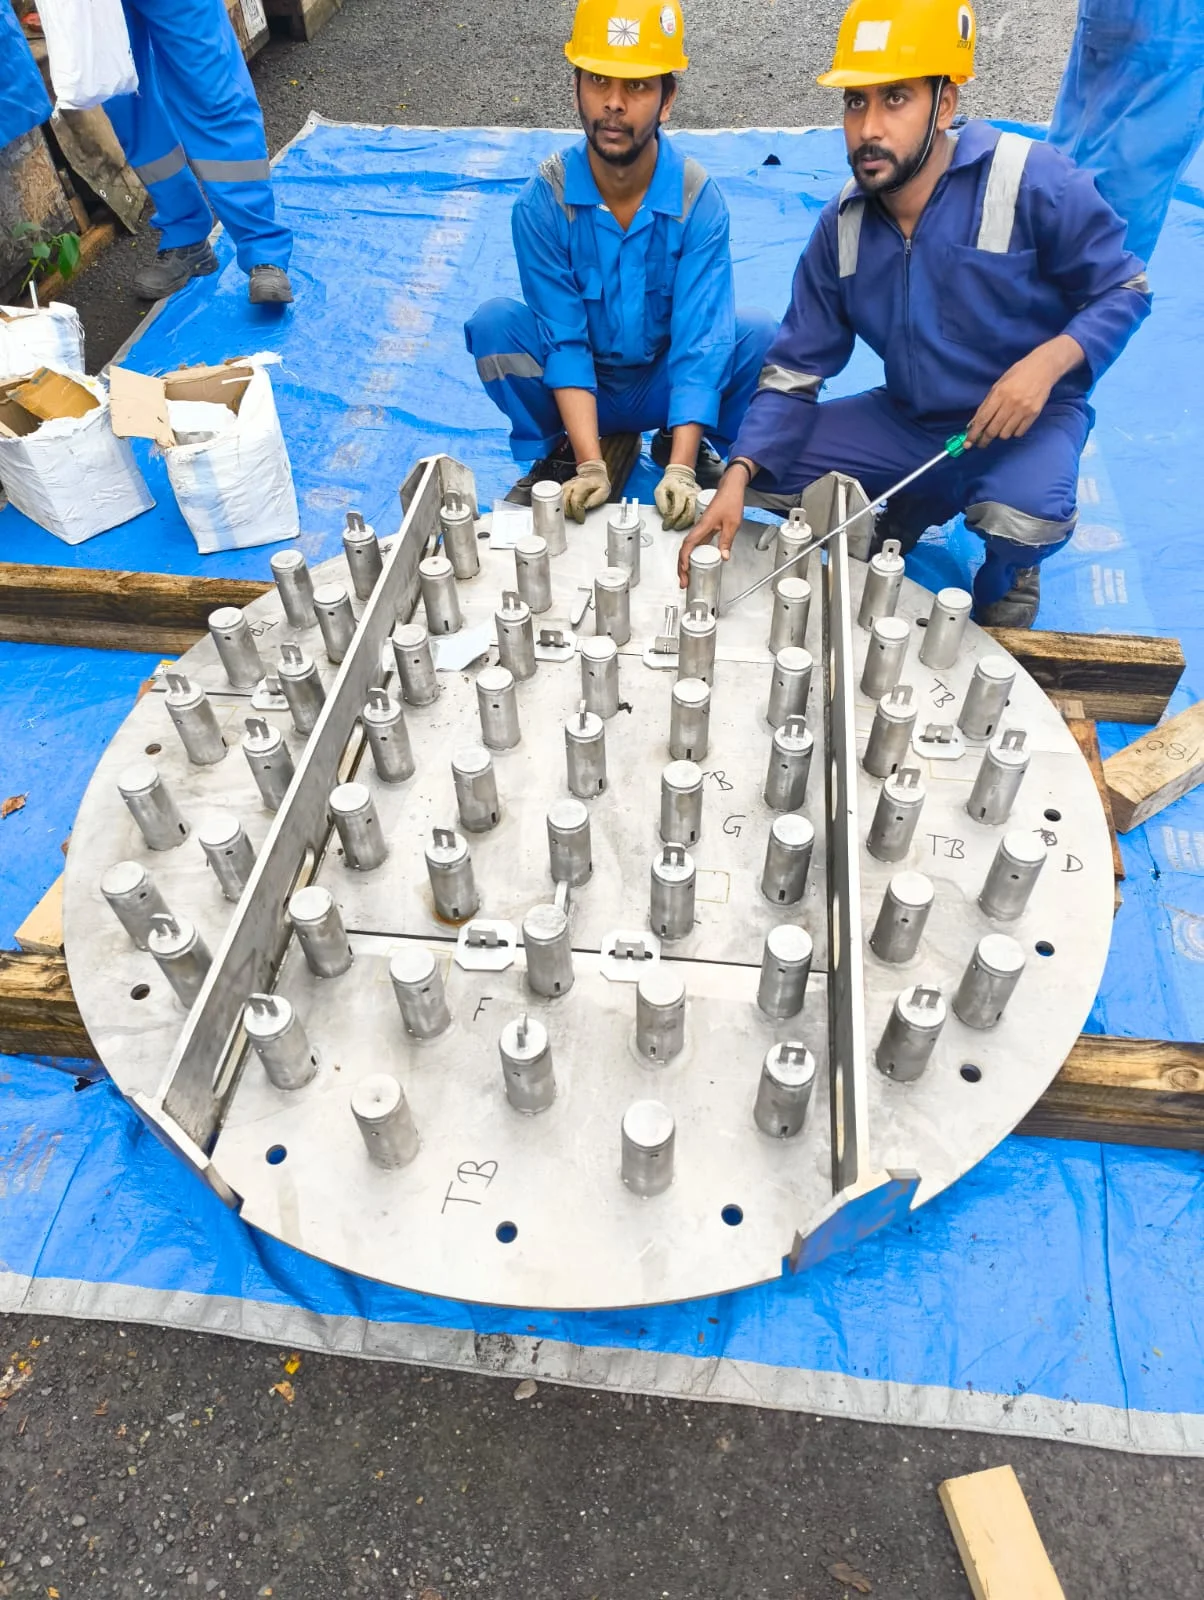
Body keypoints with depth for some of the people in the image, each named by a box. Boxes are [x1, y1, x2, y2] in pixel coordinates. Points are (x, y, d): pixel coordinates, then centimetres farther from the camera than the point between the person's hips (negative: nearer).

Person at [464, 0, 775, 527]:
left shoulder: (698, 199, -20)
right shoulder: (543, 200, -19)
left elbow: (700, 341, -27)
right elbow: (563, 338, -21)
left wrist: (680, 470, -40)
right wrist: (591, 467, -33)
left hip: (665, 385, 0)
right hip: (573, 385, 0)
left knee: (758, 334, -25)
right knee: (493, 323, -26)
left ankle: (691, 450, 2)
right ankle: (553, 455, -2)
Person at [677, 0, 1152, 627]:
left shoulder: (1033, 181, -18)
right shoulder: (841, 224, -5)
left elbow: (1124, 289, -7)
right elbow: (794, 372, -6)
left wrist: (1050, 359, -29)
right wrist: (737, 480, -22)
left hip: (1029, 419, -4)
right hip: (909, 421, 5)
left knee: (1023, 516, -38)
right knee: (765, 460, -9)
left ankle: (1005, 573, 5)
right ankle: (915, 505, 17)